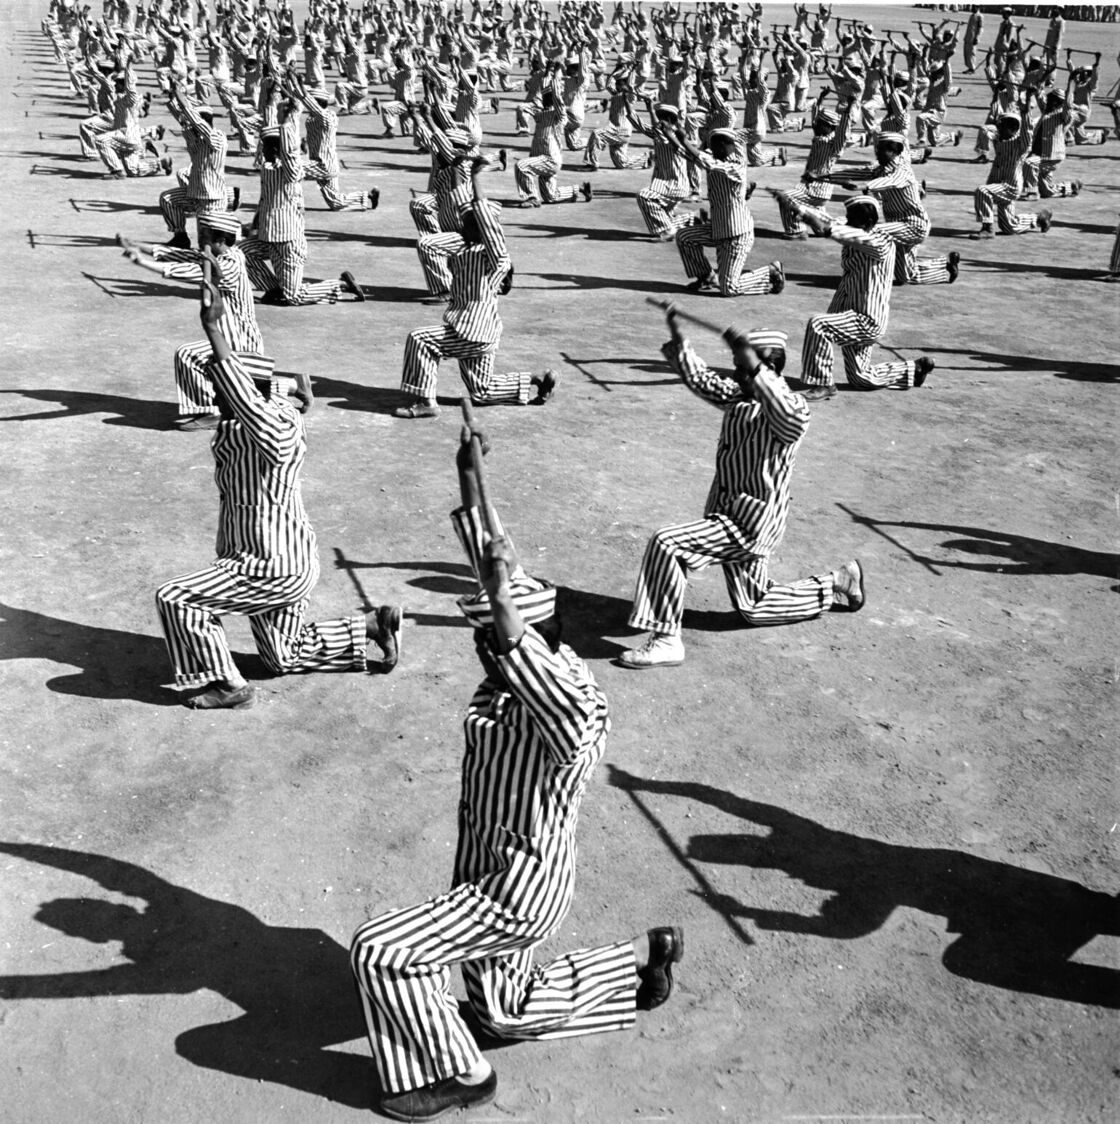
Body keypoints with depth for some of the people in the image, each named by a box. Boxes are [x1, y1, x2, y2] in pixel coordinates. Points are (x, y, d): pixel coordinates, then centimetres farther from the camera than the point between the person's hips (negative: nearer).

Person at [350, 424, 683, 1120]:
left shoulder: (578, 703, -28)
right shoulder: (517, 671, -5)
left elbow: (571, 723, -56)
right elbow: (490, 557, 3)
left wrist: (506, 615, -62)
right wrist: (469, 473, 3)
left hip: (520, 891, -9)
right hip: (490, 874, 9)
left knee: (379, 953, -13)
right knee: (509, 1013, 26)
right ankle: (643, 957, 37)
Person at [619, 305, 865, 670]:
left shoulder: (793, 405, -20)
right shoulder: (739, 396, 4)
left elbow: (792, 420, -44)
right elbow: (702, 379, 18)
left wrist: (754, 367, -53)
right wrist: (679, 341, 5)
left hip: (751, 522, -9)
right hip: (732, 516, 9)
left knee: (665, 544, -24)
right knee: (754, 608, 22)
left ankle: (665, 641, -19)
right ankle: (839, 580, 37)